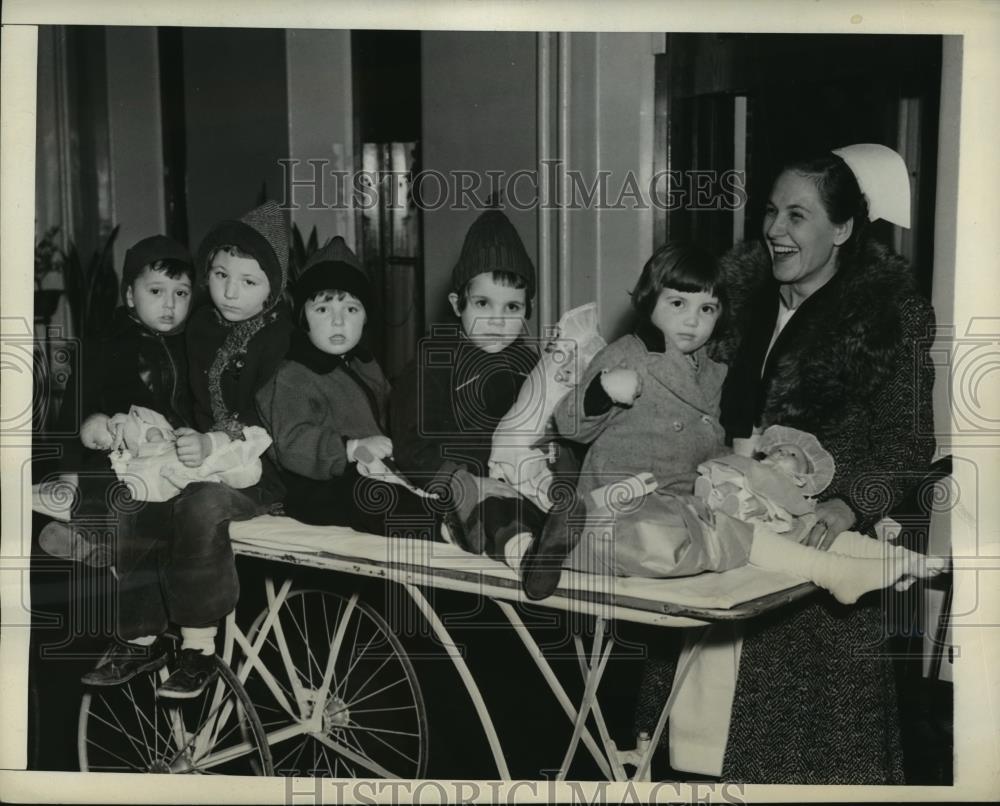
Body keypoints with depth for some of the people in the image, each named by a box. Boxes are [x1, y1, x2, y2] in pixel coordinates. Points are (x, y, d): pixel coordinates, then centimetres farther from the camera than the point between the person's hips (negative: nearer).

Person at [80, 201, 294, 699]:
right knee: (132, 514, -12)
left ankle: (199, 647, -21)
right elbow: (197, 402, 14)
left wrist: (215, 444, -32)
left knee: (200, 508, -34)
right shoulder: (203, 327, 8)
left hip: (262, 469, -7)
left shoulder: (283, 335, -12)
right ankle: (142, 639, 5)